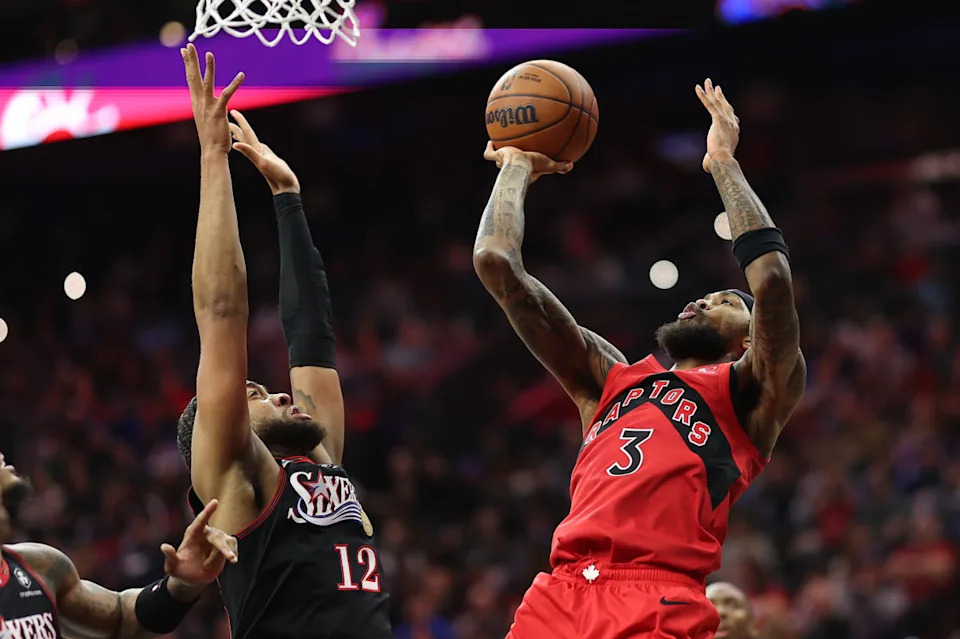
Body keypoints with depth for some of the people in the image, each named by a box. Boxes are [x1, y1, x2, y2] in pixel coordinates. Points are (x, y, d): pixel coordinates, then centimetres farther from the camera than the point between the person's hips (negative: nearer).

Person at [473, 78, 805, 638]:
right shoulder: (609, 378, 29)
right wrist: (517, 166, 32)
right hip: (560, 593, 4)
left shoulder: (753, 395, 16)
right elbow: (497, 263, 27)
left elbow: (773, 281, -1)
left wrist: (724, 164, 8)